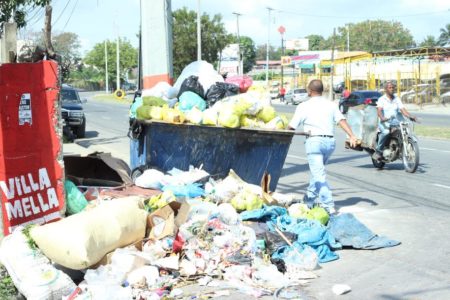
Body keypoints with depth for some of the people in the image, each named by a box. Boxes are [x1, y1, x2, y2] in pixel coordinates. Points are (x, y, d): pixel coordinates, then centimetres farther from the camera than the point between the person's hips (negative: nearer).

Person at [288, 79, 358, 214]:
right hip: (330, 142, 5)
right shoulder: (331, 105, 11)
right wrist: (352, 136, -11)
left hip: (314, 141, -5)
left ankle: (328, 205, -16)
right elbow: (341, 120, -3)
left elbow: (292, 127, 1)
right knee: (317, 172, 22)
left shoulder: (304, 106, 0)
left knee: (319, 174, -8)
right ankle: (310, 199, 31)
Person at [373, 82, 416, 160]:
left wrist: (410, 117, -15)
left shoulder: (397, 99, 14)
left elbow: (403, 109, 3)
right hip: (384, 122, -4)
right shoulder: (382, 99, 0)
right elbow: (379, 110, -17)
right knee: (386, 132, -37)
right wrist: (382, 118, -39)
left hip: (395, 121, 4)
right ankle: (378, 151, -22)